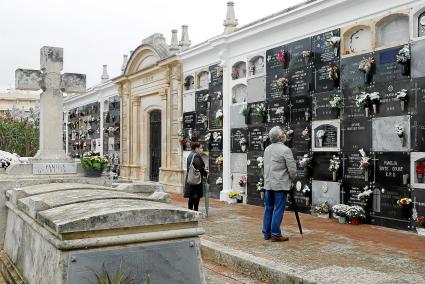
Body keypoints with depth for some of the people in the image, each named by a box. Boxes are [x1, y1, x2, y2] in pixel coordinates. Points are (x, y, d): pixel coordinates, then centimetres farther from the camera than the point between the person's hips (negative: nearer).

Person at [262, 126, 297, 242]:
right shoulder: (285, 150, -13)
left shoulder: (267, 149, 10)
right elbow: (292, 169, -13)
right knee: (278, 210, -1)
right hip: (280, 184, -7)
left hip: (268, 184, 7)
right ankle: (275, 234, 2)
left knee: (268, 208, 12)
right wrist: (292, 179, 5)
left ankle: (266, 233, 18)